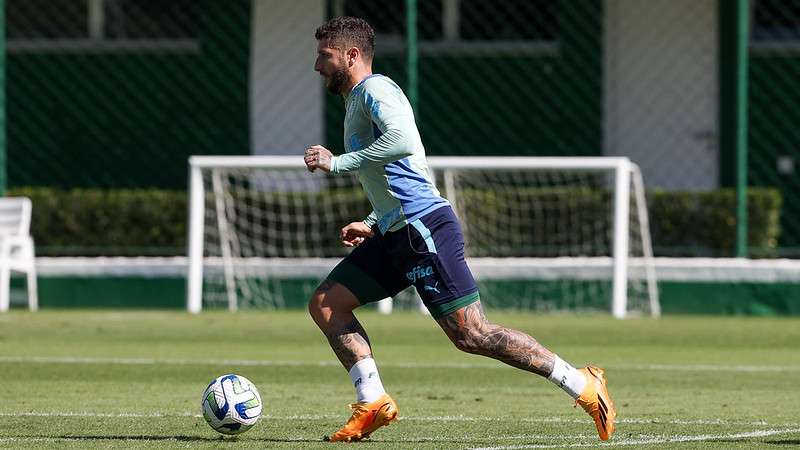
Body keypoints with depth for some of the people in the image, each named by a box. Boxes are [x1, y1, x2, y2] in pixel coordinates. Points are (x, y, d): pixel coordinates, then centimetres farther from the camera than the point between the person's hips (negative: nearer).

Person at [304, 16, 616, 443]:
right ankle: (372, 403, 1)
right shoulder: (358, 102, 23)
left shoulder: (374, 89, -7)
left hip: (424, 227, -10)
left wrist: (337, 163, -20)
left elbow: (401, 141, -27)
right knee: (325, 304, 5)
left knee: (471, 334, -11)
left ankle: (583, 385, -7)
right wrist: (372, 225, 21)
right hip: (395, 233, 10)